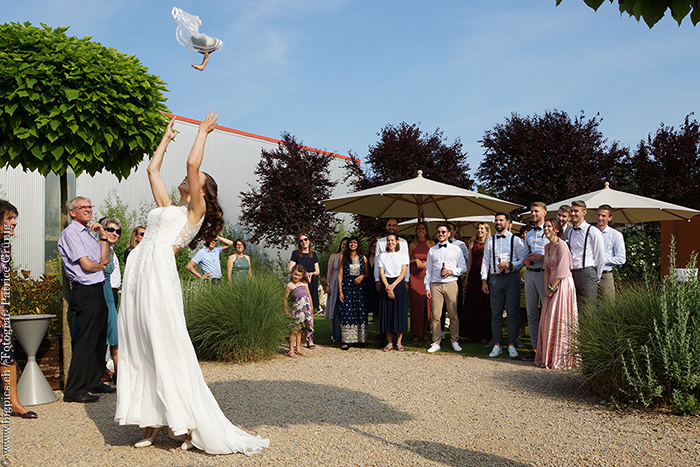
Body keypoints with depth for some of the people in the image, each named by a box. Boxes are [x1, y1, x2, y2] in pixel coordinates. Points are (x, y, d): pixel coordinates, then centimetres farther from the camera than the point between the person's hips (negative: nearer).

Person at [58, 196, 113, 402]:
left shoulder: (88, 233, 19)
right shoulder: (70, 233, -9)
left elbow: (104, 260, 13)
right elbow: (87, 265, -16)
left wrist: (102, 236, 6)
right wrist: (101, 265, 4)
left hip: (98, 289, 9)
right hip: (85, 291, -9)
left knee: (100, 338, 13)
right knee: (86, 340, -8)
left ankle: (93, 381, 24)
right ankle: (73, 390, -3)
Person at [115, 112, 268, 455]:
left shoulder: (196, 211, 5)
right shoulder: (168, 208, 25)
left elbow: (192, 162, -3)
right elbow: (152, 169, 33)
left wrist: (203, 131, 8)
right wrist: (167, 137, 39)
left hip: (160, 274, -8)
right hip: (137, 271, 8)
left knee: (168, 349, -9)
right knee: (139, 349, 4)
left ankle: (192, 426, -4)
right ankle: (153, 423, 8)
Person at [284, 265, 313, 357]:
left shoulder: (304, 284, 12)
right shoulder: (290, 285, -1)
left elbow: (309, 296, 18)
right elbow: (285, 298, 3)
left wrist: (311, 308, 17)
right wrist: (286, 310, 3)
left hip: (306, 307, 4)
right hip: (298, 307, -4)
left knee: (300, 329, 11)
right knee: (295, 330, -2)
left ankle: (298, 349, 17)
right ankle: (291, 350, 5)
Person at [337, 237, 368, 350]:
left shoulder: (363, 258, 10)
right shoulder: (343, 257, 5)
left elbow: (367, 273, 15)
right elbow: (340, 275, 1)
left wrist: (361, 276, -8)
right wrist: (340, 291, -6)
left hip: (359, 288, 2)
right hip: (346, 287, -2)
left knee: (360, 312, 0)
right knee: (347, 313, -6)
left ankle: (359, 338, 9)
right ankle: (346, 341, -4)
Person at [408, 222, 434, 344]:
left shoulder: (431, 244, 7)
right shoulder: (412, 245, 10)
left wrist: (426, 263, -7)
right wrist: (415, 260, -2)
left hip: (427, 275, 0)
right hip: (415, 276, 0)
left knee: (427, 304, -1)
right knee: (415, 304, -4)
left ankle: (425, 332, 8)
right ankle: (415, 334, 1)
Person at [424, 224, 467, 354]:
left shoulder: (456, 249, 10)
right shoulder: (432, 250, 15)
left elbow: (463, 268, 9)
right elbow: (428, 270, 15)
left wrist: (451, 271, -8)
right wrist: (427, 287, 7)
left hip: (451, 284, -1)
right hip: (435, 284, 1)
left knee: (453, 315, -2)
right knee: (435, 315, -4)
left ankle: (455, 341, 9)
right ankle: (436, 343, 2)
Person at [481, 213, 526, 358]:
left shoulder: (515, 240, 4)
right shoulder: (490, 241, 14)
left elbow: (523, 260, 1)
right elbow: (485, 262, 14)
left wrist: (510, 264, -17)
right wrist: (484, 280, 6)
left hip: (512, 277, -2)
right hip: (495, 279, 3)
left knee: (513, 312, -2)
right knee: (496, 313, 2)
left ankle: (511, 345, 5)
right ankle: (497, 345, 8)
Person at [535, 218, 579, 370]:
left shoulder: (562, 246, -13)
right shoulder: (547, 247, 13)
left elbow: (562, 271, -16)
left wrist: (551, 288, -12)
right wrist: (547, 287, 5)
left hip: (562, 285, -8)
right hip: (552, 286, 8)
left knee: (560, 321, -5)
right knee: (547, 321, 9)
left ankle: (560, 359, 3)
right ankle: (547, 357, 17)